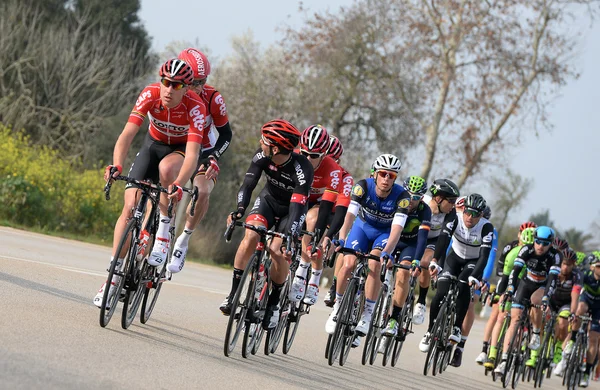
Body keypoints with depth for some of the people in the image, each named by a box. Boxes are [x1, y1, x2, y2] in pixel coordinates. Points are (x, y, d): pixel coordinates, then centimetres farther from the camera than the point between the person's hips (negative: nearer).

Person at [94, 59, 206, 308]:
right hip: (154, 144, 2)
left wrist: (178, 185, -56)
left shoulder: (195, 108, -32)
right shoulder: (150, 95, -26)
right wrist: (116, 166, -49)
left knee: (167, 168, -38)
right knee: (130, 207, -9)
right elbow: (127, 134, -32)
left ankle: (164, 230, -17)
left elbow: (192, 154, -40)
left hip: (182, 149, -2)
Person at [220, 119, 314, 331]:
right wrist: (240, 209, -46)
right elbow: (248, 184, -27)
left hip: (292, 209, -3)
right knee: (251, 236, -24)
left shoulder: (302, 168, -34)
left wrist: (290, 236, -52)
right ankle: (233, 293, -14)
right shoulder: (262, 156, -23)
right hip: (269, 200, 3)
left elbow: (298, 205, -40)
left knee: (277, 250, -24)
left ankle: (274, 302, -3)